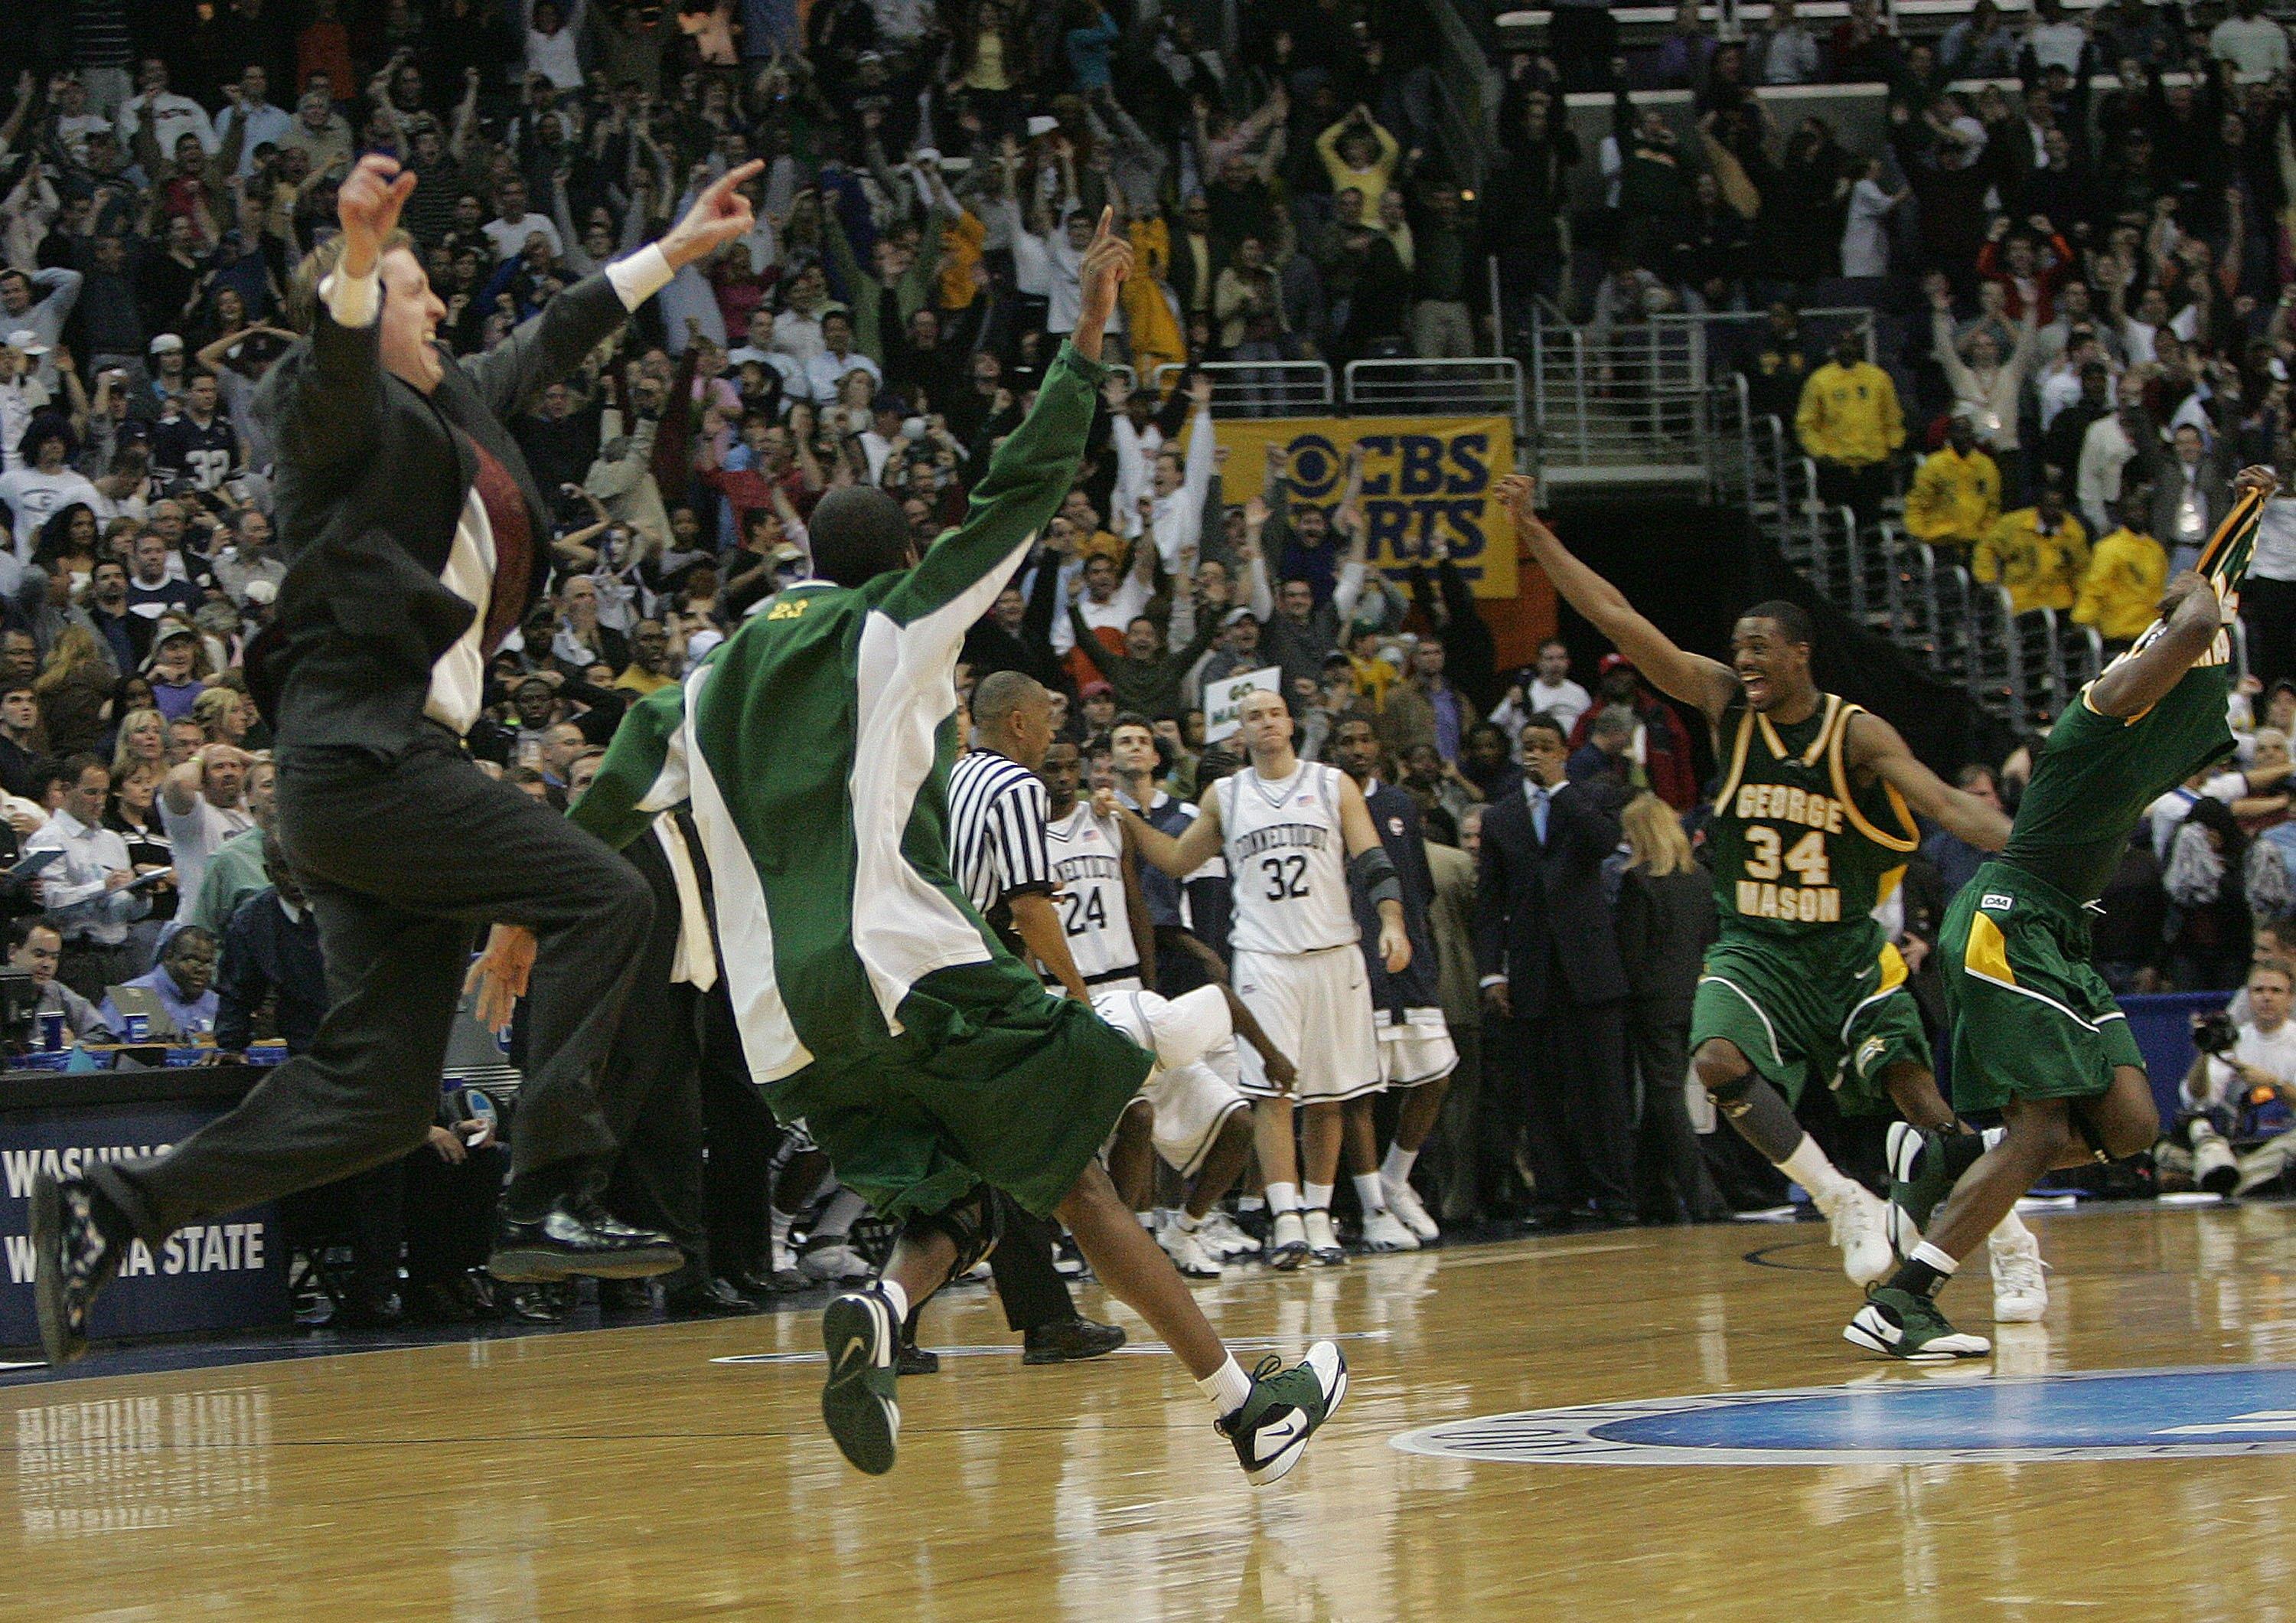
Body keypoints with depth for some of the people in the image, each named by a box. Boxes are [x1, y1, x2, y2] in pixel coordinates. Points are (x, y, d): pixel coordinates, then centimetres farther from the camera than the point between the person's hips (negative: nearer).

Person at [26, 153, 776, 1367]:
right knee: (603, 901, -14)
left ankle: (109, 1207, 5)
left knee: (377, 1093, 3)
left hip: (387, 762, 9)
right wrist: (358, 258, -46)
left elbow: (553, 340, 38)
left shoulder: (449, 412, 23)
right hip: (363, 754, -9)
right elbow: (338, 354, -25)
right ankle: (549, 1202, -17)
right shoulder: (343, 409, -2)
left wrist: (676, 250, 44)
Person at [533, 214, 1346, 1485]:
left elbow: (604, 815, 23)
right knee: (1078, 1179, 2)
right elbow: (1020, 493, 3)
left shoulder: (706, 686, 21)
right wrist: (1086, 341, 9)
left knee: (950, 1209, 14)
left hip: (788, 1022, 6)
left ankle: (878, 1314, -21)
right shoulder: (896, 631, 6)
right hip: (908, 971, -5)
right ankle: (1247, 1407, 2)